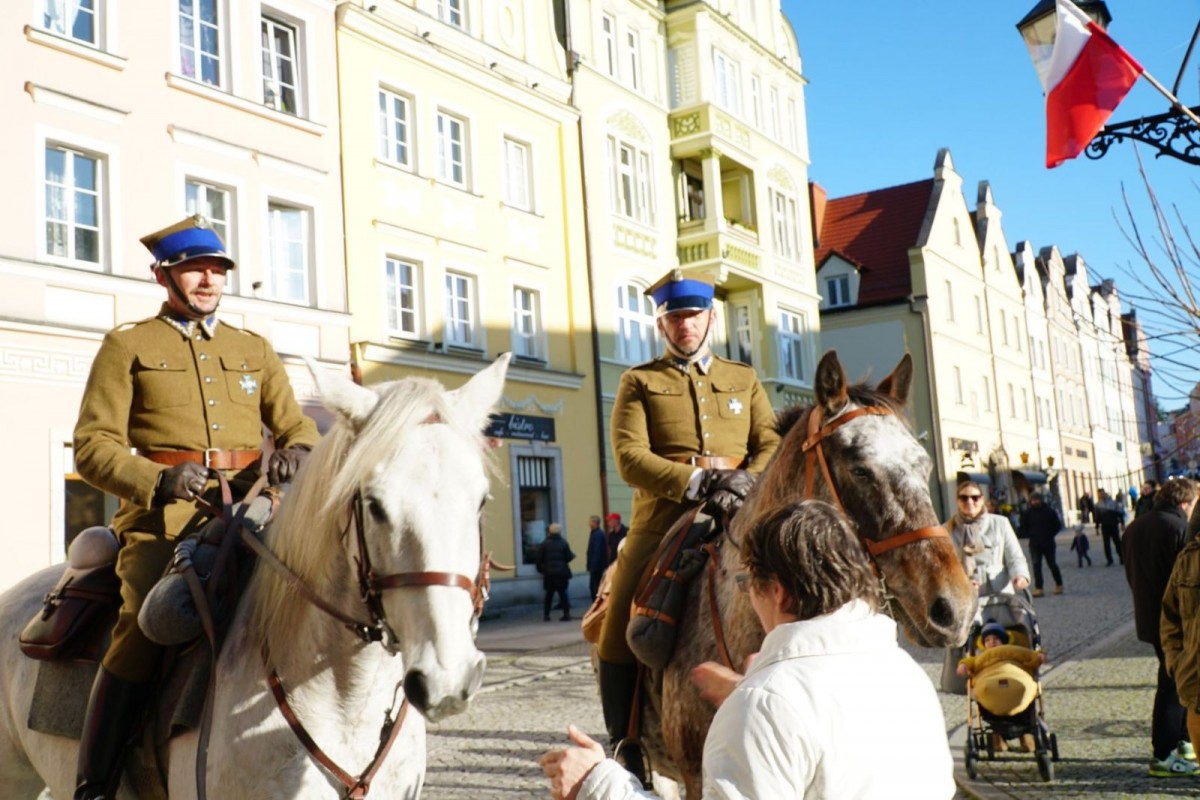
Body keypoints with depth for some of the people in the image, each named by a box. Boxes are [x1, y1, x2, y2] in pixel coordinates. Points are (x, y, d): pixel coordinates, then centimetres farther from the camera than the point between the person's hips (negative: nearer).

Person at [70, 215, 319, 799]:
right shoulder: (127, 347, 10)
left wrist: (297, 451, -10)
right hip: (162, 520, -3)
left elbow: (295, 422, 16)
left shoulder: (255, 350, 21)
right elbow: (92, 445, 2)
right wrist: (158, 482, -18)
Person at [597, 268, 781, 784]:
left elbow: (772, 445, 9)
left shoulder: (745, 380, 20)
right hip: (664, 517, -2)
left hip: (739, 515, 2)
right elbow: (629, 455, -3)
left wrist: (748, 481, -14)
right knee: (619, 631, -13)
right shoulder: (639, 382, 11)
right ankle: (629, 756, 2)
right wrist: (696, 481, -17)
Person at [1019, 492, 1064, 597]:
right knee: (1036, 565, -6)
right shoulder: (1028, 513, 3)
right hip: (1034, 545, 1)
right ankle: (1038, 588, -7)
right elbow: (1023, 527, 14)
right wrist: (1030, 536, 1)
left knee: (1052, 564, 8)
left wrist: (1050, 535, -1)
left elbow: (1058, 525, 6)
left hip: (1048, 544, -1)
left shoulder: (1050, 512, -1)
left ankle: (1059, 585, 26)